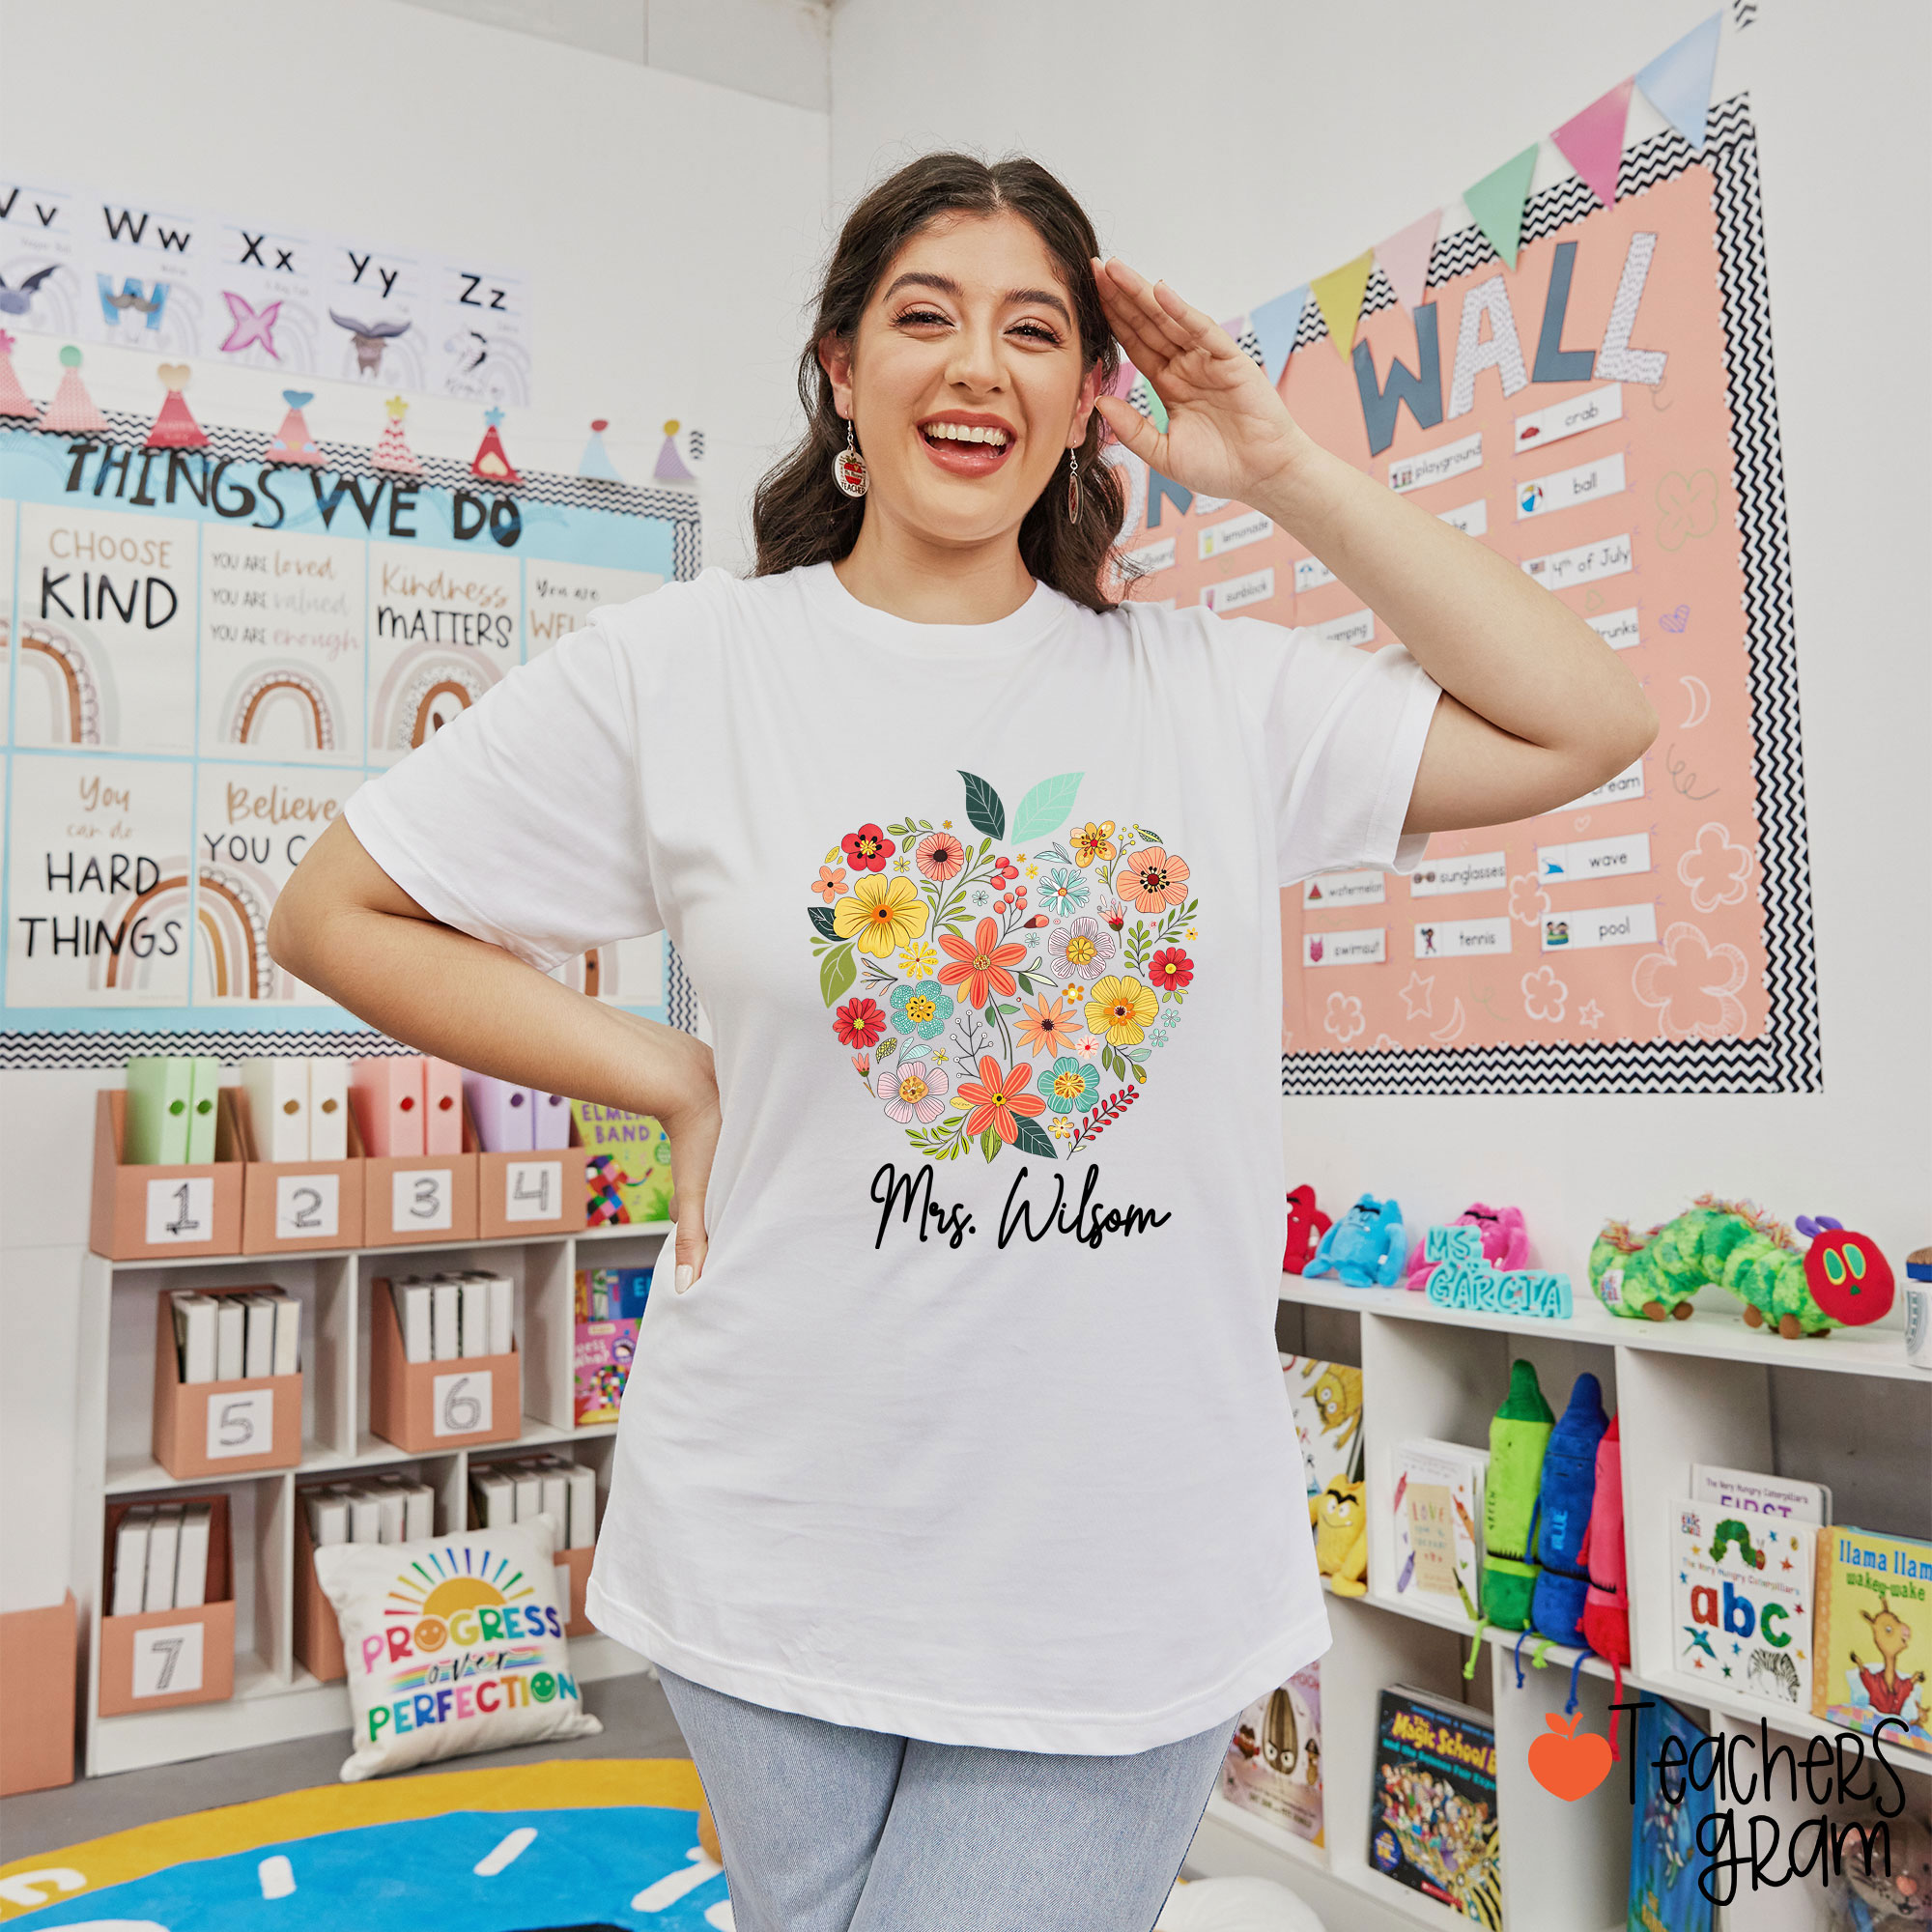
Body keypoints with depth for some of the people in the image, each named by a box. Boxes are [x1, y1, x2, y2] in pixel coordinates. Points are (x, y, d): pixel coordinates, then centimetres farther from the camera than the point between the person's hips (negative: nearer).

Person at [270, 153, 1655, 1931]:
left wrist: (1284, 472, -2)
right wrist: (672, 1081, -7)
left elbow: (1588, 723, 0)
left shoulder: (1211, 689, 2)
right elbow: (336, 915, 2)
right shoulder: (681, 666, -3)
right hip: (782, 1563, 0)